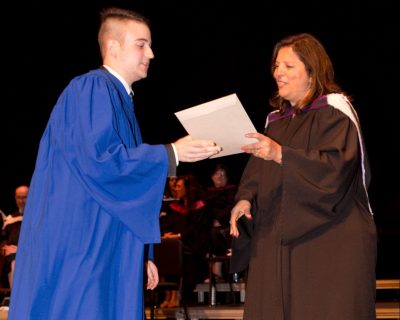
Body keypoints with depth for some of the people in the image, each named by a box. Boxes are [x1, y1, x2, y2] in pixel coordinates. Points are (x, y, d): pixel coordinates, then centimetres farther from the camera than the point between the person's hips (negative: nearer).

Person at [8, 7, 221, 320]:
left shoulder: (119, 98, 20)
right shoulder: (92, 89, -9)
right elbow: (99, 160, -21)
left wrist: (142, 255, 19)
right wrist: (172, 154, -16)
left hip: (107, 252, 9)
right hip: (80, 249, -9)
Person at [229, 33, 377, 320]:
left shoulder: (334, 111, -5)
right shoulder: (278, 119, 17)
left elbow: (336, 166, -19)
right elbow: (260, 168, 15)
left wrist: (280, 155, -27)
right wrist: (246, 199, -5)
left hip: (330, 239, -7)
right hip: (279, 242, 7)